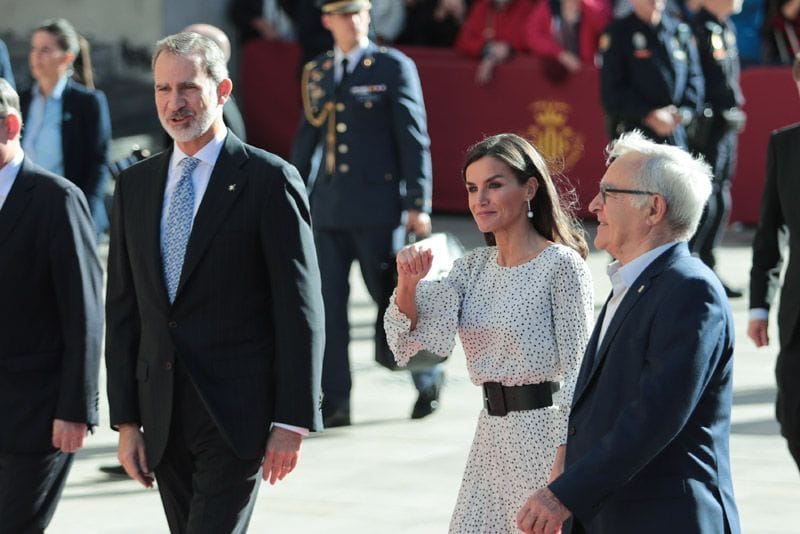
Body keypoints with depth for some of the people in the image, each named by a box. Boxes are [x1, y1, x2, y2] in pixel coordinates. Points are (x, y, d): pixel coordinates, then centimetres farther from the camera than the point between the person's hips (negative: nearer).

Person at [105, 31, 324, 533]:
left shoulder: (269, 180, -5)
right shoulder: (136, 185, 11)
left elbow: (300, 309, -7)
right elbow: (123, 309, 12)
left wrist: (291, 422, -11)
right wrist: (126, 419, 7)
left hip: (236, 415, -6)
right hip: (163, 416, 6)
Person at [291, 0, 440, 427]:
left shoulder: (394, 67, -2)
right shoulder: (316, 73, 12)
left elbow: (414, 139, -5)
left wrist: (418, 205, -11)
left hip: (378, 208, -4)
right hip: (327, 210, 4)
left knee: (391, 301, 3)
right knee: (327, 306, 0)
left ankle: (428, 378, 26)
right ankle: (334, 403, 4)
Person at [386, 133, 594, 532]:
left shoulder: (562, 264, -11)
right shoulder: (473, 267, 9)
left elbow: (577, 366, -13)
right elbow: (418, 333, 1)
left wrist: (565, 458, -19)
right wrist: (407, 286, -19)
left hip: (545, 429, -6)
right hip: (492, 436, 7)